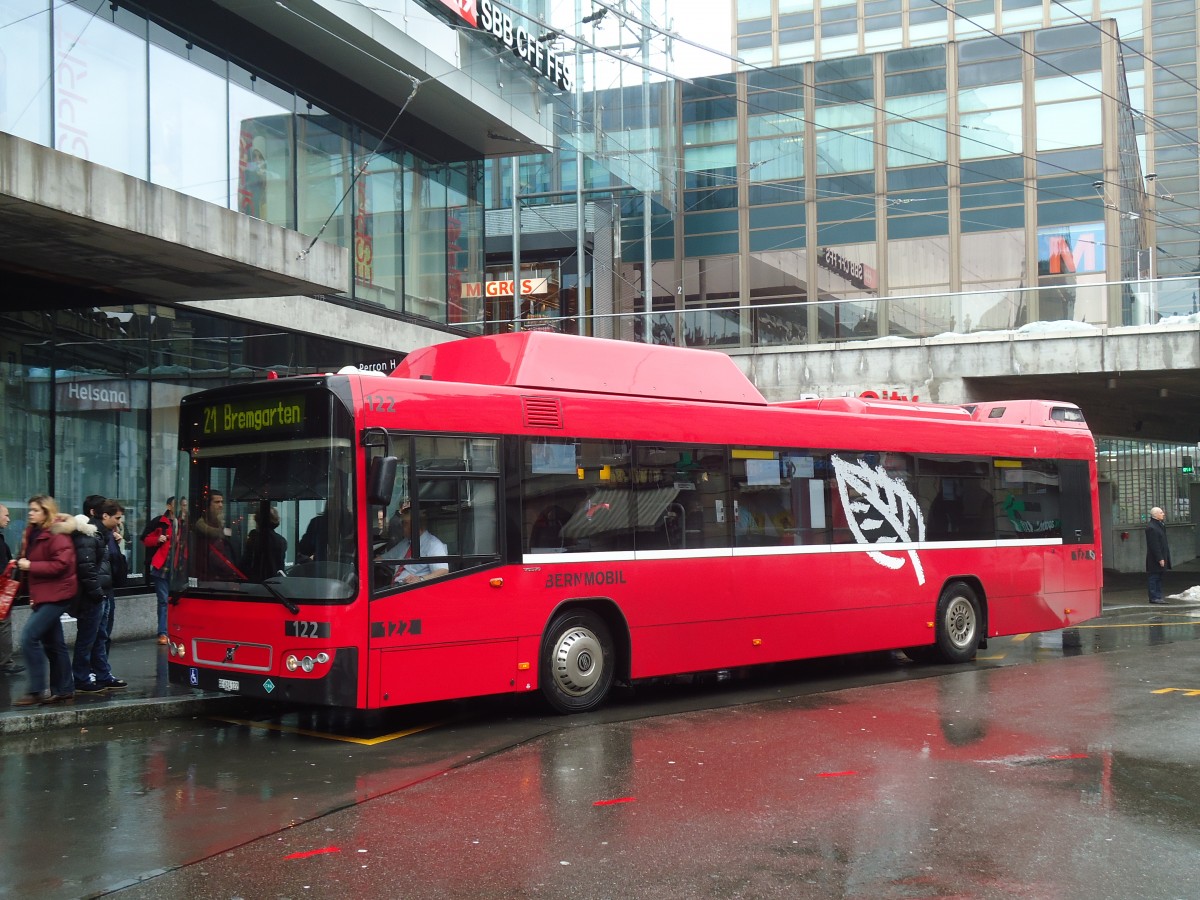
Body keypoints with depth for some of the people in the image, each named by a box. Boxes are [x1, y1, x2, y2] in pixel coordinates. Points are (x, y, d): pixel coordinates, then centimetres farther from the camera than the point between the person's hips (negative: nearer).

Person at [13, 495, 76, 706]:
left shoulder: (57, 535, -14)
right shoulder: (32, 533, 13)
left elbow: (61, 564, -23)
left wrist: (30, 566, -20)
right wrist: (21, 563, 3)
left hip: (55, 595, -10)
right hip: (43, 595, 10)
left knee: (29, 637, -16)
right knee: (53, 644, 13)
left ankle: (37, 691, -10)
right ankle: (64, 691, 21)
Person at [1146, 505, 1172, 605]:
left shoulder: (1159, 525, 15)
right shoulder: (1151, 527, -19)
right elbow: (1154, 545, -22)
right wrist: (1160, 559, -22)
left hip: (1161, 557, 10)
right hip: (1155, 559, -10)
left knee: (1159, 578, 13)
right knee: (1154, 578, -4)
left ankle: (1158, 597, 17)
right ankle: (1154, 597, -1)